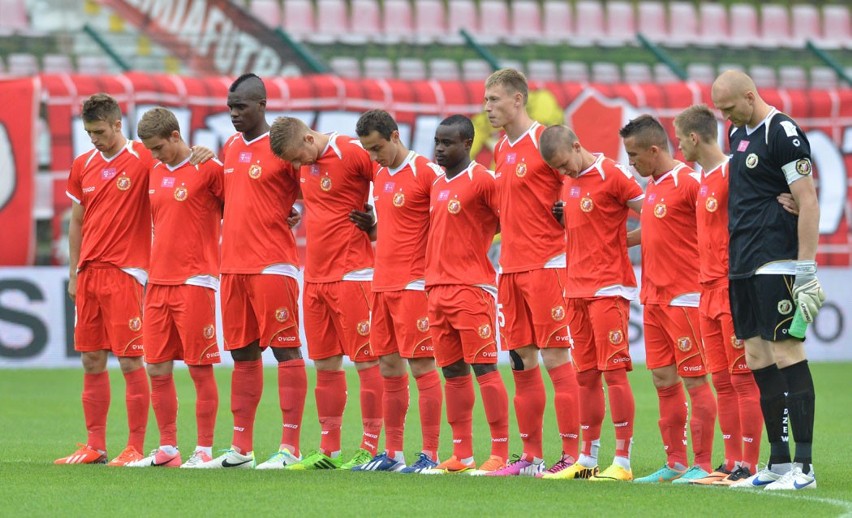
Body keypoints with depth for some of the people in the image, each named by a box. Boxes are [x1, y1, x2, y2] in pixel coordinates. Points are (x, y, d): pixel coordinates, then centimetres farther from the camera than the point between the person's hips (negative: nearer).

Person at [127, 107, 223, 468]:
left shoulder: (209, 169, -7)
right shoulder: (154, 173, 14)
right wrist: (149, 271, 17)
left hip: (194, 282, -7)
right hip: (159, 282, 7)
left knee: (200, 368, -3)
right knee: (157, 369, 7)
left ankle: (204, 450, 2)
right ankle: (167, 449, 15)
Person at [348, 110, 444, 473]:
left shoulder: (426, 172, -10)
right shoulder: (379, 176, 14)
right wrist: (369, 227, 3)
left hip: (414, 285, -8)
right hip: (382, 284, 8)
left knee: (421, 367, -6)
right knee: (389, 368, 10)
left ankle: (430, 455, -4)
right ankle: (392, 454, 15)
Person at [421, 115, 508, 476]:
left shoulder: (482, 180, -8)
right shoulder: (437, 185, 17)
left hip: (472, 287, -8)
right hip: (438, 288, 8)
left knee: (484, 367, -7)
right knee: (453, 372, 8)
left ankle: (499, 453, -6)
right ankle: (461, 456, 12)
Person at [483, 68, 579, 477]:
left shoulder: (545, 141, -9)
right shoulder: (501, 150, 15)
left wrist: (566, 216, -10)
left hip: (545, 265, -8)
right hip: (510, 267, 8)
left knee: (555, 358, -7)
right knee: (522, 362, 8)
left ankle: (571, 455, -5)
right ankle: (530, 456, 13)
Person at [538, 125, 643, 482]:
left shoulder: (612, 175, -9)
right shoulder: (570, 183, 14)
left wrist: (619, 242, -7)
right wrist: (564, 217, 7)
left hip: (609, 289, -8)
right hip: (577, 289, 8)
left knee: (614, 371, -8)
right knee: (586, 375, 11)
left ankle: (622, 462, -7)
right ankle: (587, 460, 16)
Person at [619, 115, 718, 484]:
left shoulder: (688, 182, -13)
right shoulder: (653, 185, 14)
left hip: (684, 298, -9)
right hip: (654, 298, 9)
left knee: (694, 380, -5)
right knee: (663, 380, 9)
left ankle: (702, 464, -2)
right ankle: (675, 463, 15)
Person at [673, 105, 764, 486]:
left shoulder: (732, 174, -11)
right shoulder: (703, 178, 16)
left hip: (734, 292, -9)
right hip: (709, 293, 9)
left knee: (743, 378, -7)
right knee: (722, 381, 9)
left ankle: (749, 466, -7)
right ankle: (732, 463, 12)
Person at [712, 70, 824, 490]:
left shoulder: (782, 133, -11)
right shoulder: (738, 134, 16)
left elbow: (808, 201, -15)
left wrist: (807, 270, -19)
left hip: (775, 265, -9)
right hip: (742, 266, 9)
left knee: (786, 354, -10)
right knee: (758, 358, 9)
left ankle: (804, 467, -9)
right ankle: (778, 463, 13)